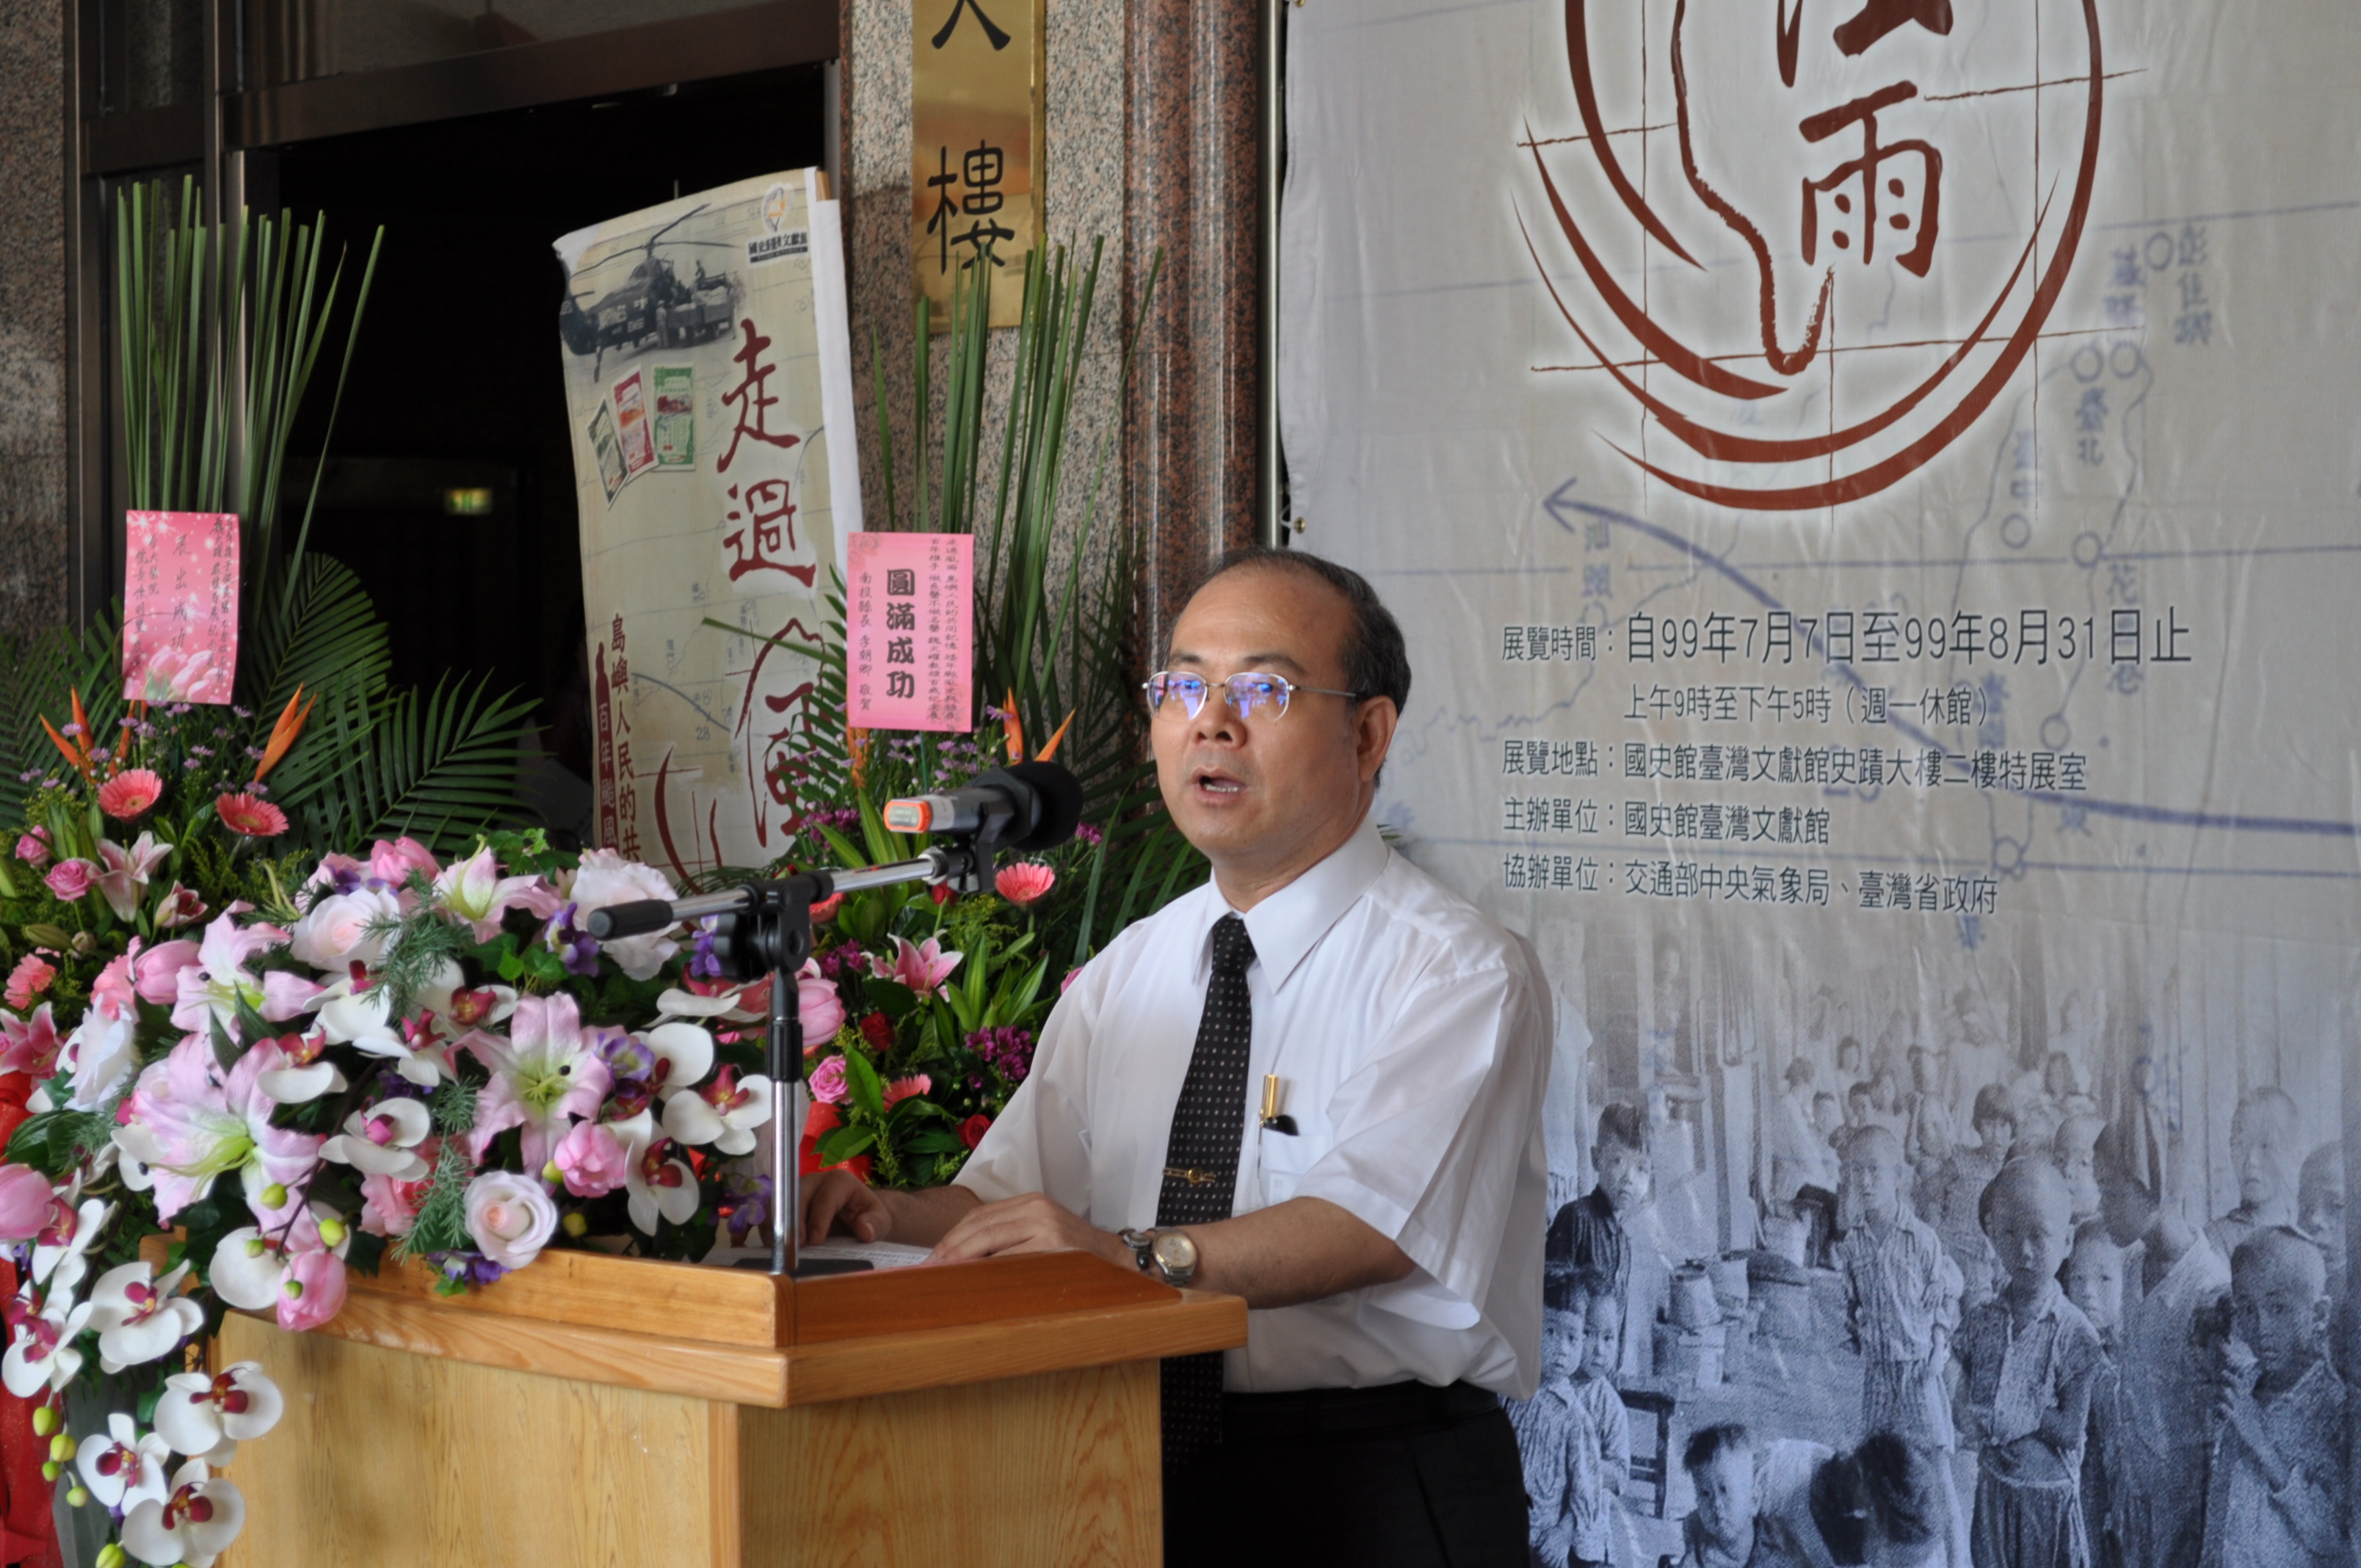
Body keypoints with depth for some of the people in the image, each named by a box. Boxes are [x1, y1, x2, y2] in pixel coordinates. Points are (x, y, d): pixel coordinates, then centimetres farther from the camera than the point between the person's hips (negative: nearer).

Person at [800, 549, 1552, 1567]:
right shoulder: (1124, 976, 15)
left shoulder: (1460, 974, -7)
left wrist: (1136, 1254, -32)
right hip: (1149, 1471, 4)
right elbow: (1011, 1195, 11)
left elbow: (1372, 1224, -20)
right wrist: (890, 1219, -10)